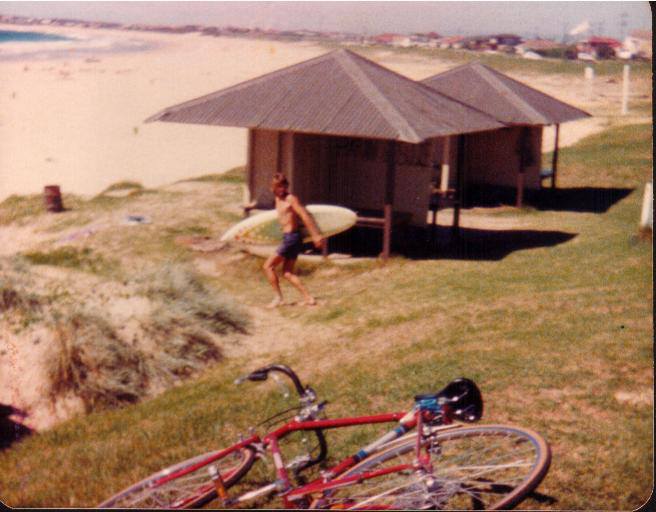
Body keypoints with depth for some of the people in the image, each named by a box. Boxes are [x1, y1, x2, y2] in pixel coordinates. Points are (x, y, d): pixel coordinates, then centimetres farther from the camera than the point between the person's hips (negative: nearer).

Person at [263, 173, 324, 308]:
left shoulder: (291, 199, -11)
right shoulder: (278, 199, 14)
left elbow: (305, 216, -17)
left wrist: (316, 235, -21)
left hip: (292, 237, -9)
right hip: (287, 237, 9)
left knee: (268, 266, -5)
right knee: (287, 273, 9)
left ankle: (278, 298, -3)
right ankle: (308, 297, 6)